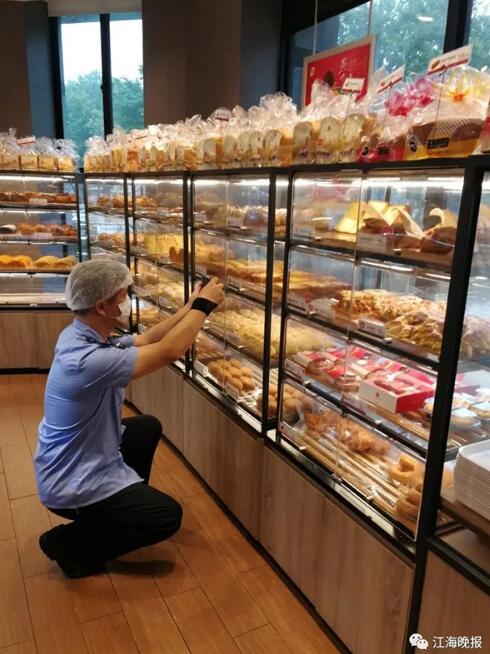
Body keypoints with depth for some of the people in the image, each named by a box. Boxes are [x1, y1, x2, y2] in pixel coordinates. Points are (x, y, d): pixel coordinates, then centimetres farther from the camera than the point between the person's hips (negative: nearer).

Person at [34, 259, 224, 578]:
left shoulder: (82, 336, -4)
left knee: (148, 427, 23)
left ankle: (127, 506, 33)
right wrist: (204, 305, -19)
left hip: (75, 460, 10)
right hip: (70, 484, -10)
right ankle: (71, 543, 8)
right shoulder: (88, 359, -36)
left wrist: (191, 306, -2)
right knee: (168, 515, -2)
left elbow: (148, 339, 3)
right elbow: (169, 351, -32)